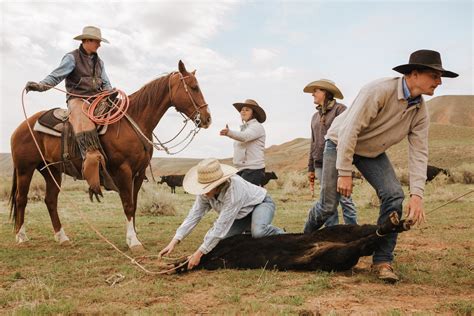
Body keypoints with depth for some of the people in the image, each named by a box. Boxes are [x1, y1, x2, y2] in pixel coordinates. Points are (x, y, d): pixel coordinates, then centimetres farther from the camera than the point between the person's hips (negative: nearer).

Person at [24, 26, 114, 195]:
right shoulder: (72, 58, 0)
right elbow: (56, 76, -10)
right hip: (77, 100, -7)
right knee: (84, 122, -35)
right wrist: (40, 85, -28)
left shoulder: (98, 61, 20)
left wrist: (109, 93, -2)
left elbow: (106, 83, 20)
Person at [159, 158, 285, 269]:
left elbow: (222, 226, -40)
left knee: (258, 232, -39)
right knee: (212, 239, -7)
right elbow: (193, 216, -16)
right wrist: (174, 242, -26)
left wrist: (199, 253, -37)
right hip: (242, 214, 7)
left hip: (261, 203, -7)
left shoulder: (234, 189, -41)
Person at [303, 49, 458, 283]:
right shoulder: (379, 90, -30)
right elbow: (350, 130, -30)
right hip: (340, 143, -5)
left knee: (394, 196, -14)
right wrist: (344, 173, -29)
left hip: (373, 152, 6)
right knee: (328, 205, -5)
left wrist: (417, 194, -23)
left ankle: (382, 261, -3)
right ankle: (307, 238, 29)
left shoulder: (420, 111, -10)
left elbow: (419, 153, -12)